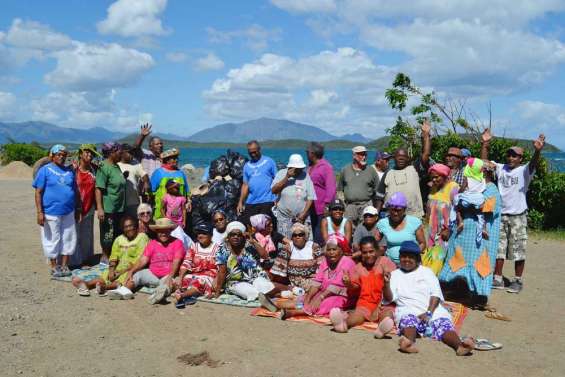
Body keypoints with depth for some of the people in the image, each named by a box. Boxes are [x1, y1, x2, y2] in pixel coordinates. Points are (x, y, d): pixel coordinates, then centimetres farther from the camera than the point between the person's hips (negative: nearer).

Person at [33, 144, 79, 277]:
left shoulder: (69, 171, 10)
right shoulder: (45, 170, -4)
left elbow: (75, 191, 16)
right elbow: (38, 192, -7)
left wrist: (78, 209, 15)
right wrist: (40, 212, -13)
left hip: (68, 212, 4)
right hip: (51, 212, -4)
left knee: (68, 239, 8)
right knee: (52, 240, 5)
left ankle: (64, 266, 20)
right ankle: (54, 267, 20)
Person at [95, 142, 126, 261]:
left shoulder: (117, 166, 12)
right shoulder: (104, 167, -14)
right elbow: (99, 189, -18)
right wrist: (99, 208, -23)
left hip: (119, 208, 8)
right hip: (108, 208, -8)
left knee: (117, 234, 13)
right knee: (108, 234, 1)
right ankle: (105, 257, 14)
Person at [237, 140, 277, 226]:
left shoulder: (269, 162, 3)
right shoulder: (247, 166, 15)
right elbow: (245, 185, 15)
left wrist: (277, 199, -9)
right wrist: (240, 202, 6)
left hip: (267, 202, -4)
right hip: (251, 203, 4)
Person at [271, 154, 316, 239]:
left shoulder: (305, 176, 1)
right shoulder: (281, 173, 1)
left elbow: (310, 198, 2)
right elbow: (274, 190, -9)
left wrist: (304, 214, -6)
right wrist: (286, 177, -15)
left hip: (302, 217, 1)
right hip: (284, 217, 0)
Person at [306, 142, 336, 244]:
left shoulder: (326, 167, -10)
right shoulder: (310, 167, 14)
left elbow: (331, 188, -16)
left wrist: (326, 205, -21)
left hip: (321, 209, -8)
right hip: (311, 208, 8)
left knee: (320, 236, -8)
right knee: (313, 233, 13)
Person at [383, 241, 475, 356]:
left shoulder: (426, 271, 22)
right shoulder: (395, 275, 19)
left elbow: (436, 294, 9)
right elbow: (389, 298, 4)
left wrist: (429, 313, -9)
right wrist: (387, 283, -17)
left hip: (433, 310, 2)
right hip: (408, 312, -2)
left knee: (444, 324, -28)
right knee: (408, 320, -36)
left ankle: (460, 345, -55)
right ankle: (409, 343, -65)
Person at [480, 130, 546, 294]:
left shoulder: (524, 171, -6)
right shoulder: (500, 168, 7)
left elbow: (534, 163, -25)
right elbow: (484, 162, 4)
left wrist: (537, 151, -46)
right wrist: (485, 144, -10)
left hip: (518, 216, -4)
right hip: (500, 214, 4)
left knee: (518, 251, 2)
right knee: (498, 249, 9)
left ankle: (517, 281, 14)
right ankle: (498, 279, 18)